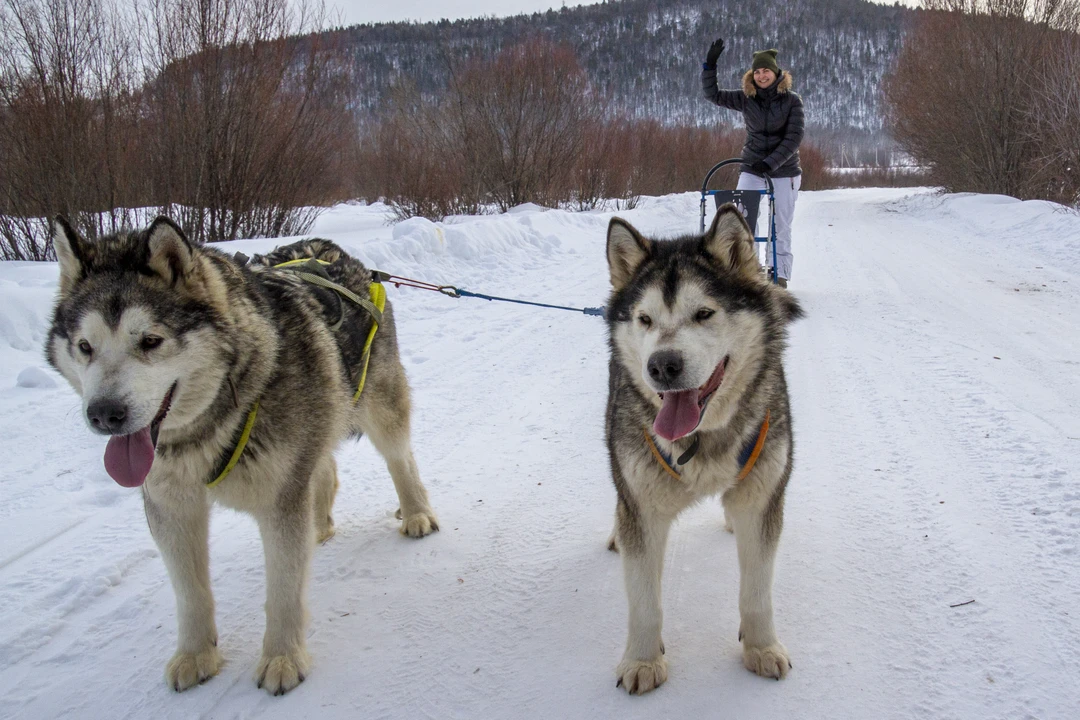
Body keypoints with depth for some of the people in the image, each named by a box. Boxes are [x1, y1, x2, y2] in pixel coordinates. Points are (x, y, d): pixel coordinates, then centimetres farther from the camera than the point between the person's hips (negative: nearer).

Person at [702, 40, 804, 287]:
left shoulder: (792, 101, -5)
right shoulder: (746, 99, 1)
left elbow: (794, 137, -12)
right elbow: (713, 94, 1)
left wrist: (770, 163, -22)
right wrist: (710, 65, -12)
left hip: (784, 170, -2)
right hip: (751, 169, 2)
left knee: (781, 226, 5)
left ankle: (779, 272, 16)